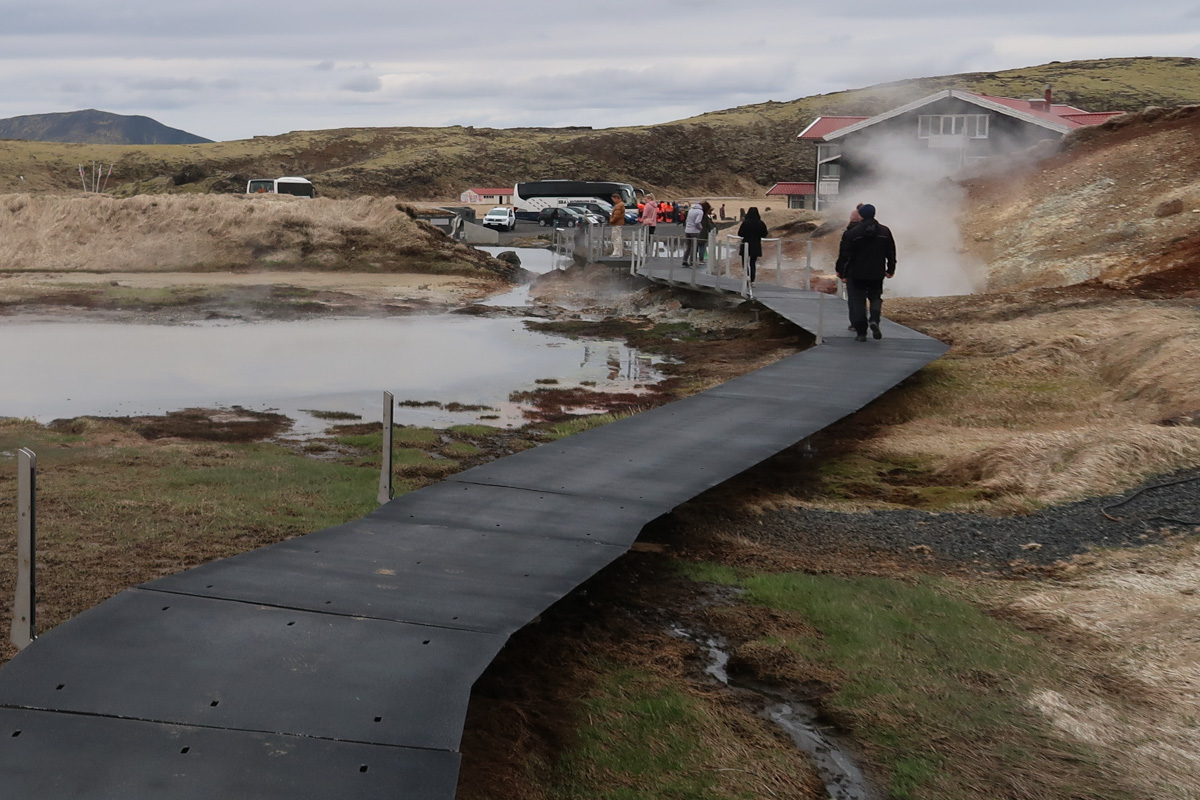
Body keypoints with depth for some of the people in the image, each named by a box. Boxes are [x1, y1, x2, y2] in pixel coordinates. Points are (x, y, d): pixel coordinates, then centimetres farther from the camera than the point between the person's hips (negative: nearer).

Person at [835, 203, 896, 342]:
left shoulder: (852, 233, -10)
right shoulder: (885, 232, 3)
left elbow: (844, 254, -9)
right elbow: (891, 252, 10)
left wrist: (841, 271, 0)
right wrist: (891, 269, 21)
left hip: (856, 274, -3)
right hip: (877, 274, 3)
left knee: (858, 301, 5)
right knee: (876, 297, 19)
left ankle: (861, 332, 3)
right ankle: (874, 320, -7)